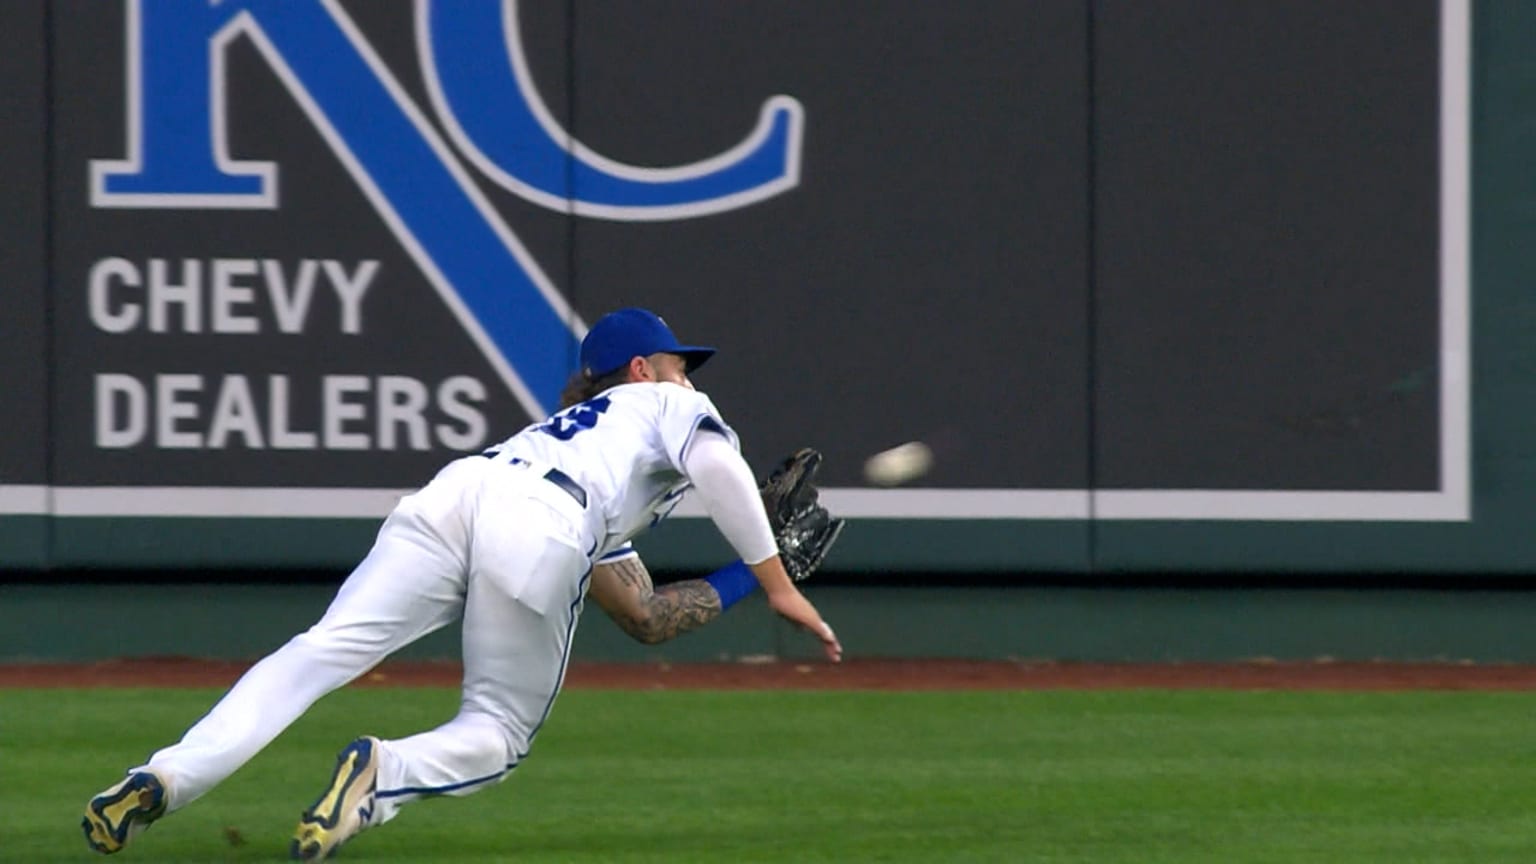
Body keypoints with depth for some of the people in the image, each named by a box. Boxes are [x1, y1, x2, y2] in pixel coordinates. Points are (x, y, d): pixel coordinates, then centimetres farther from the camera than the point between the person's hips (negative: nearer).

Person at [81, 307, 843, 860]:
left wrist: (744, 578, 44)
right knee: (496, 732, 5)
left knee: (317, 653, -8)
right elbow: (717, 465, 4)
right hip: (540, 527, -5)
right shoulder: (670, 404, 30)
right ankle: (382, 775, -26)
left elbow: (645, 616, 44)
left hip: (452, 493, 5)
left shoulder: (575, 425, 46)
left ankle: (167, 779, -28)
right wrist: (774, 580, 7)